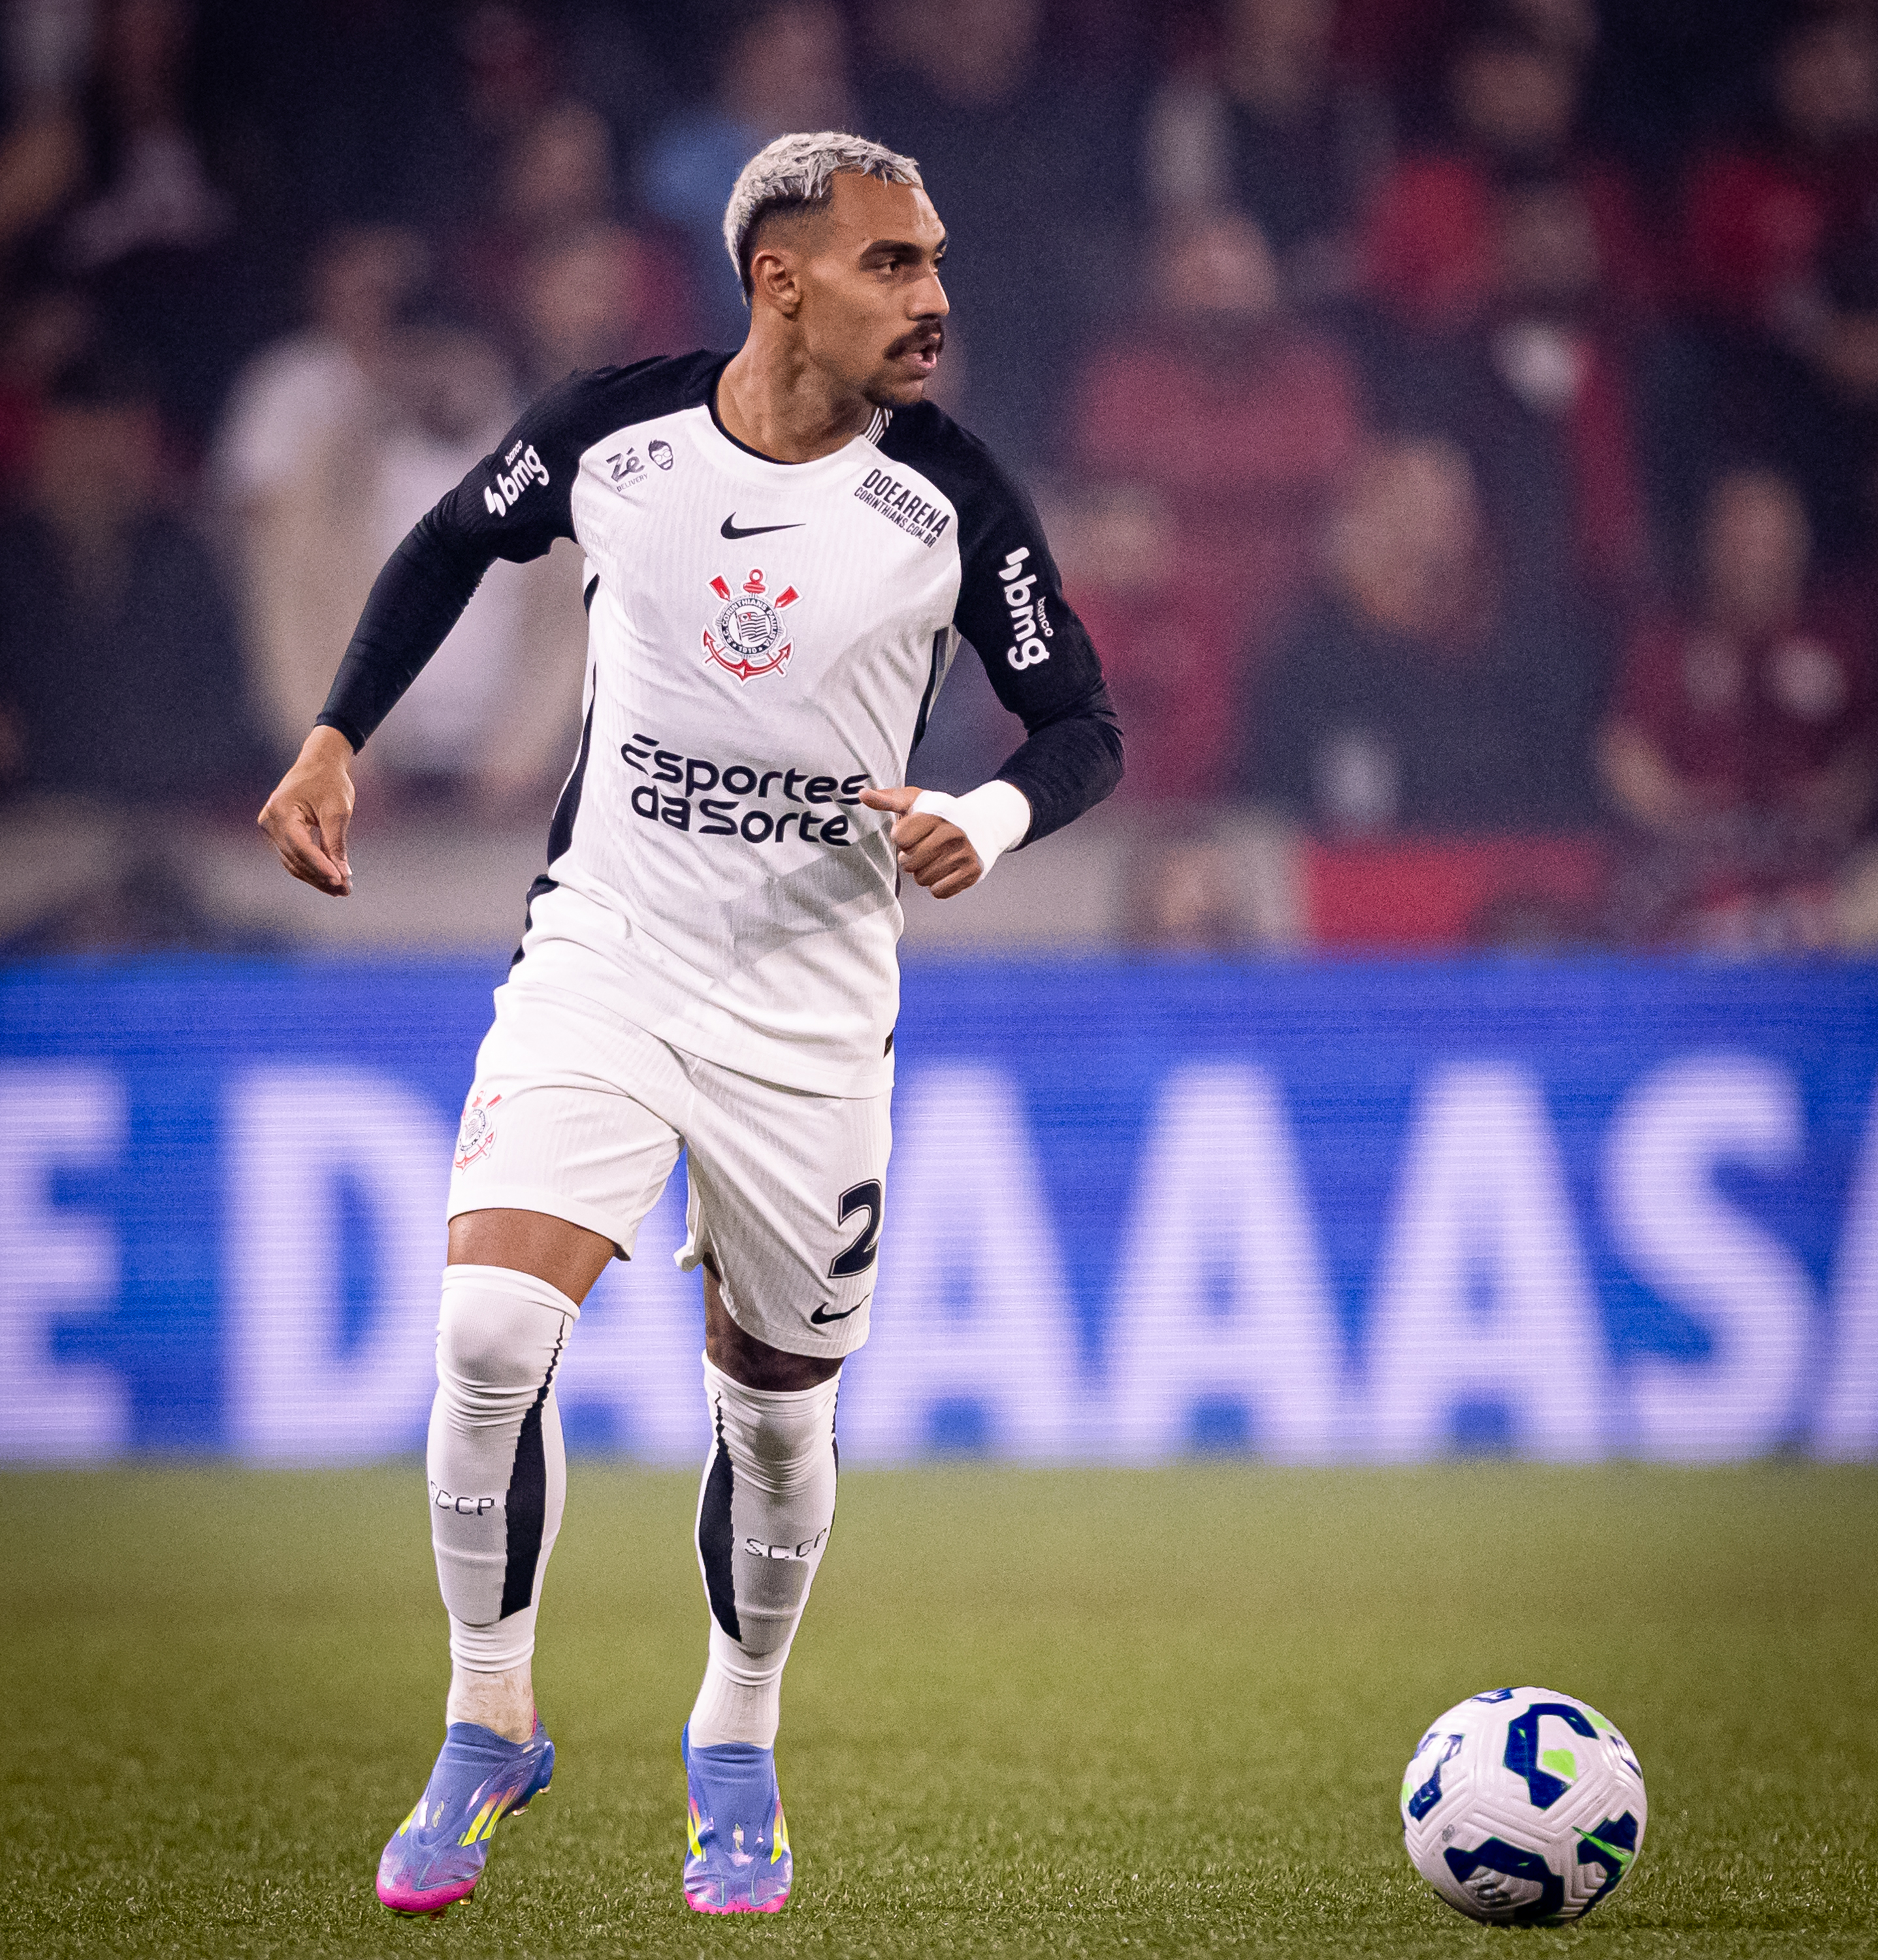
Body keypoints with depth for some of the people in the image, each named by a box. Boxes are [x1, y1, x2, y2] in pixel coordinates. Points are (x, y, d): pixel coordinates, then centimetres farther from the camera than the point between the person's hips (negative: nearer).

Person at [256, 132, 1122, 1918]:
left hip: (811, 1012, 1)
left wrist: (989, 820, -21)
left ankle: (736, 1751, 35)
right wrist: (334, 740, 5)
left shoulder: (949, 499, -9)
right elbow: (451, 547, 14)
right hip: (599, 961, 0)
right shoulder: (609, 431, -7)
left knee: (774, 1416, 8)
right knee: (490, 1333, -20)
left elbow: (1082, 723, 0)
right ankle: (488, 1726, 1)